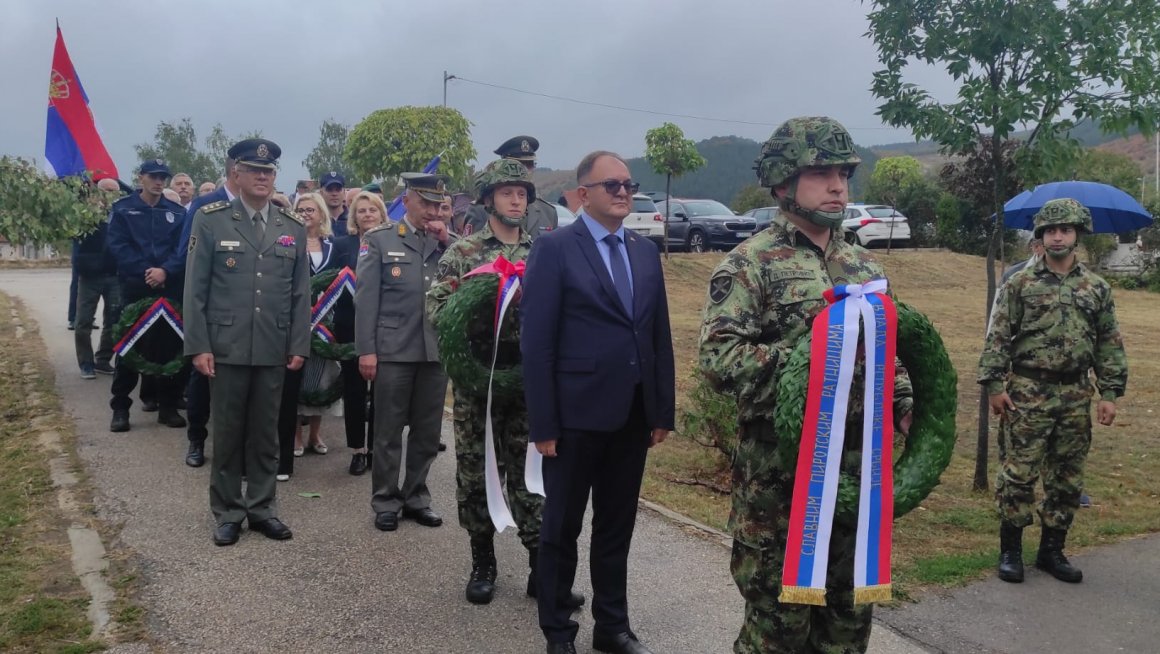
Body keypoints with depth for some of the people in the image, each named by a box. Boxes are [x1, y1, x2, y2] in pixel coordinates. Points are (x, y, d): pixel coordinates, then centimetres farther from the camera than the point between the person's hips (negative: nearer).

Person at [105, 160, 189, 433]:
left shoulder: (176, 212, 10)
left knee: (168, 345, 3)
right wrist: (145, 272, -15)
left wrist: (165, 271, -16)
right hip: (134, 286, -1)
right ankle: (120, 407, 8)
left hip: (169, 287, 2)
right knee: (128, 346, 0)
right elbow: (117, 245, -5)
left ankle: (168, 406, 12)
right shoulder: (122, 208, 5)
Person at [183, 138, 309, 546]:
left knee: (266, 433, 10)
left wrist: (299, 345, 3)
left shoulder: (294, 228, 7)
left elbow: (301, 293, 8)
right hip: (226, 348, -2)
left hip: (273, 351, 2)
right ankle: (228, 513, 20)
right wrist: (198, 346, -8)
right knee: (227, 433, 8)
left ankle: (262, 508, 23)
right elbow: (195, 289, -3)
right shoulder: (210, 220, -1)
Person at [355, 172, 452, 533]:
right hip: (394, 350, -3)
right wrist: (366, 350, -8)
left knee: (427, 430, 10)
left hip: (436, 349, 3)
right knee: (389, 431, 5)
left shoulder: (446, 241, 12)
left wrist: (446, 243, -4)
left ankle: (416, 496, 23)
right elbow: (366, 297, -1)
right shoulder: (379, 239, 3)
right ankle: (386, 501, 16)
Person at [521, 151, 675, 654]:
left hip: (633, 415, 5)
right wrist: (543, 423, -13)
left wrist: (663, 410, 8)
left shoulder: (646, 252, 10)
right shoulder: (554, 248, -7)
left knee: (617, 527, 16)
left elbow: (660, 336, 11)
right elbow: (535, 342, -11)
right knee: (562, 527, 10)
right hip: (576, 414, -5)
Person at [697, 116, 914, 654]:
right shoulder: (749, 265, -8)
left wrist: (905, 402, 2)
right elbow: (717, 360, -19)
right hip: (777, 474, -6)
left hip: (857, 469, 6)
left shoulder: (865, 267, 13)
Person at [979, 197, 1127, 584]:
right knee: (1018, 473, -1)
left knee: (1067, 479, 10)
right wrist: (994, 385, -8)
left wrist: (1110, 394, 3)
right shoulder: (1020, 283, -1)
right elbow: (998, 337, -3)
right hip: (1028, 393, -3)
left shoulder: (1097, 288, 8)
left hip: (1075, 396, 3)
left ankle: (1052, 551, 23)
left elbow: (1110, 344, 9)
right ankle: (1010, 550, 11)